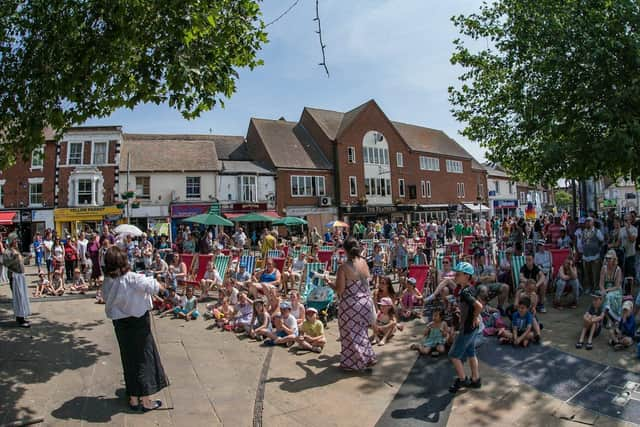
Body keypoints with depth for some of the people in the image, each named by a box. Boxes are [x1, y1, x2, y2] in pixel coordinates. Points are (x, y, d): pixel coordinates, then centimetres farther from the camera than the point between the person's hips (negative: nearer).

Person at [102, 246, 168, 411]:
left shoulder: (107, 282, -4)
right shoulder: (131, 278, -21)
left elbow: (109, 303, 2)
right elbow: (152, 286, -19)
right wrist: (161, 287, 3)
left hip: (120, 323, 5)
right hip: (138, 322, -5)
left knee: (129, 358, 16)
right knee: (144, 358, 7)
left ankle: (133, 398, 27)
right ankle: (145, 400, 15)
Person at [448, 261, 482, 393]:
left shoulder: (465, 292, -25)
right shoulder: (468, 289, 4)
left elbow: (479, 306, -37)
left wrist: (475, 318, -21)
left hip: (467, 328, -9)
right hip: (472, 328, 9)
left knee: (454, 355, 4)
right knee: (470, 353, 20)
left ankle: (462, 380, 16)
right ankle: (475, 380, 31)